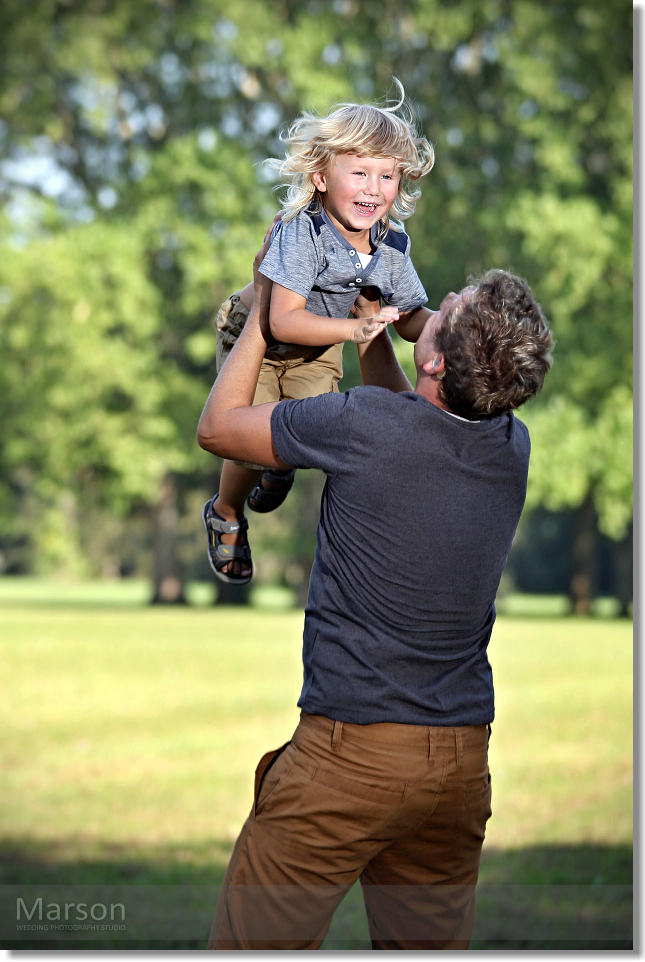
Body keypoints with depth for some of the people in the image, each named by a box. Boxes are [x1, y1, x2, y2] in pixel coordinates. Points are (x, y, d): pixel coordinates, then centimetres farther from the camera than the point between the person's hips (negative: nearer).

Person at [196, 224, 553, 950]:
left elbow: (216, 427, 0)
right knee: (429, 945, 15)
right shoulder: (513, 447, 1)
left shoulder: (361, 424, -17)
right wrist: (372, 337, 21)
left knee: (254, 943, 4)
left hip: (351, 751, -6)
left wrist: (262, 309, 9)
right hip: (464, 756, 6)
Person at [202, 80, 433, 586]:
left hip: (318, 347, 5)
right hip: (256, 335, -5)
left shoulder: (393, 247, -19)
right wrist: (353, 329, -50)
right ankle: (226, 516, 25)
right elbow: (285, 321, -42)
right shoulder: (302, 232, -37)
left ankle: (282, 467, 35)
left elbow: (410, 322, -8)